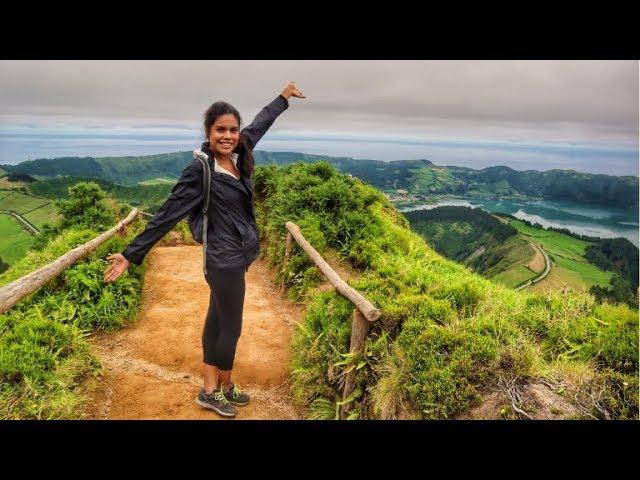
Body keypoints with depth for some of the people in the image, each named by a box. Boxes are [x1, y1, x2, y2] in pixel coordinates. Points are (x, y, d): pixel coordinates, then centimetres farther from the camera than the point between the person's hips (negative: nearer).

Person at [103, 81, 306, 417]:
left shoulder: (237, 156, 2)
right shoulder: (200, 170, -18)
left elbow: (259, 125, 19)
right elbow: (168, 214, -17)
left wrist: (283, 97, 32)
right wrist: (131, 254, -15)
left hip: (234, 257, 8)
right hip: (225, 261, -8)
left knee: (217, 321, 16)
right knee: (230, 328, 6)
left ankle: (211, 390, 32)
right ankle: (223, 389, 28)